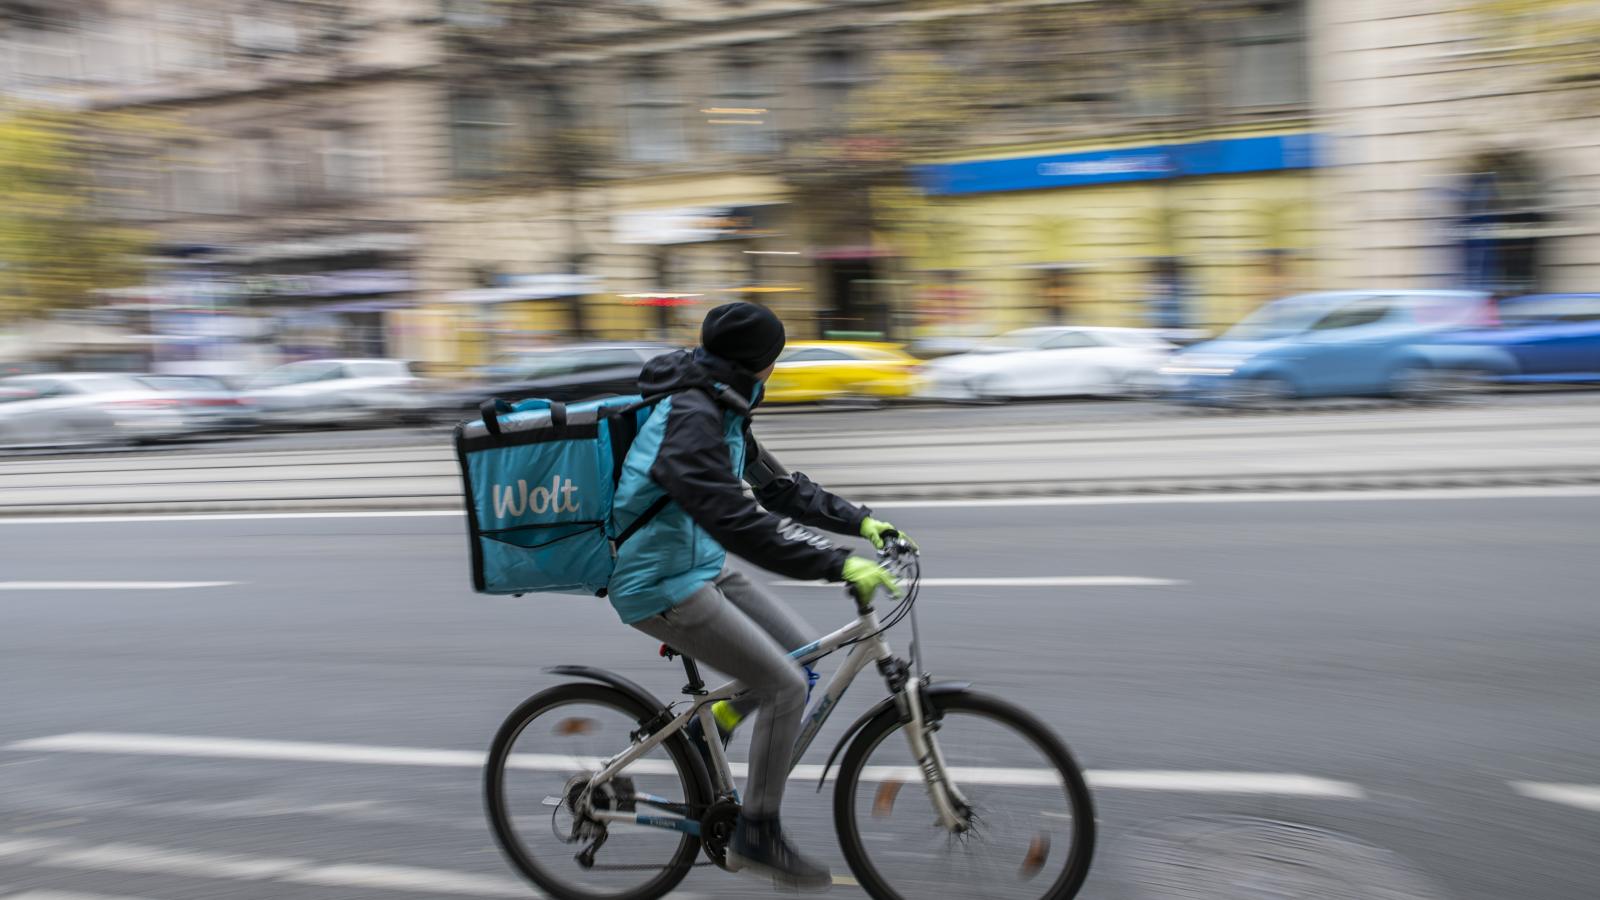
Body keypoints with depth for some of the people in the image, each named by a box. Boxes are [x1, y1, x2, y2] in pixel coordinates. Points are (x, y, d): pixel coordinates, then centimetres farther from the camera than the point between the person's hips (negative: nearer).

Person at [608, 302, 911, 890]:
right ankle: (756, 836, 2)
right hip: (661, 588, -10)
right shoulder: (690, 422, -25)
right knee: (785, 686, -12)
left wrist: (859, 521, 8)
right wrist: (838, 564, -37)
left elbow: (774, 486, 15)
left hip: (700, 570, 10)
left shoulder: (719, 414, 8)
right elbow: (738, 521, -34)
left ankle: (705, 731, 23)